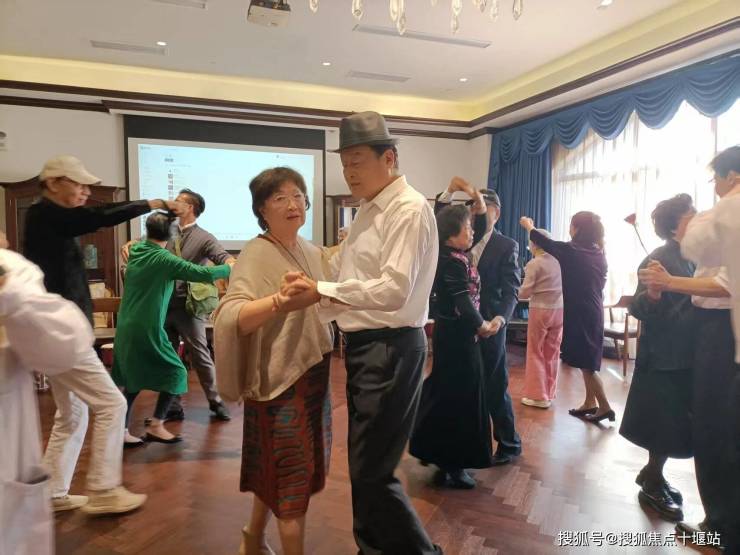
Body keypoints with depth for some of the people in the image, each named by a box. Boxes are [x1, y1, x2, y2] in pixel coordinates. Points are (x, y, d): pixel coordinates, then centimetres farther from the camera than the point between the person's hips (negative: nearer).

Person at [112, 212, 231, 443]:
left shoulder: (136, 251, 6)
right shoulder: (164, 259, -13)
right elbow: (205, 274, -16)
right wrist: (228, 268, -2)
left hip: (126, 328, 7)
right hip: (146, 330, -7)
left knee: (134, 379, 16)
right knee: (175, 372, 5)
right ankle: (156, 426, 4)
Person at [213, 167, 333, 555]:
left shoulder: (311, 252, 8)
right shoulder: (257, 254, -15)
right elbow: (230, 317, -27)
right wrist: (279, 302, -41)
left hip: (313, 371, 8)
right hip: (280, 375, -8)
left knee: (277, 469, 20)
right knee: (294, 472, 1)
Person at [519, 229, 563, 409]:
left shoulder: (534, 264, -12)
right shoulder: (559, 261, 3)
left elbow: (525, 293, -12)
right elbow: (563, 285, 12)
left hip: (540, 310, -5)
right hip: (559, 310, 5)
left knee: (535, 353, 6)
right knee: (552, 353, 13)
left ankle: (538, 395, 8)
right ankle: (549, 393, 21)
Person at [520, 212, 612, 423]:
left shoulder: (571, 251, -13)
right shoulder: (598, 254, 7)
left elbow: (547, 244, 3)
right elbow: (598, 285, 14)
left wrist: (529, 226, 19)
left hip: (579, 314, -8)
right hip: (593, 312, 8)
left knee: (585, 363, -2)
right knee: (587, 362, 15)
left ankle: (605, 407, 2)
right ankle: (590, 404, 22)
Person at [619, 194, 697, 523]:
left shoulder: (691, 257, 9)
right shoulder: (658, 260, -15)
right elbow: (639, 310, -21)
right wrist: (652, 294, -38)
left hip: (685, 354, 8)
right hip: (664, 357, -8)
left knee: (675, 422, 14)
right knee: (666, 422, 1)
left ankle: (652, 476, 31)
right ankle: (653, 486, 18)